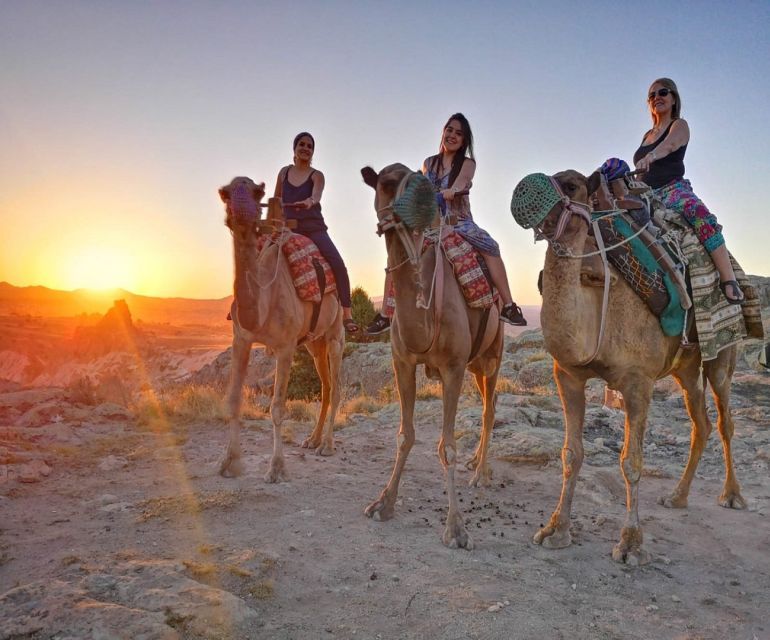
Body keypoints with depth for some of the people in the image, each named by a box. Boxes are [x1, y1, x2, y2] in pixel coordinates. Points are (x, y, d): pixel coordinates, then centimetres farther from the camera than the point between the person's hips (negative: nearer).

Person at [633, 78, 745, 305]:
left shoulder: (679, 125, 7)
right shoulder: (647, 136, 25)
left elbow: (669, 144, -19)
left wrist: (649, 157, -40)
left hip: (673, 188, -7)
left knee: (701, 214, -36)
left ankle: (729, 280, -42)